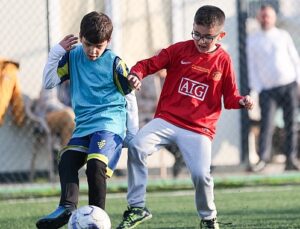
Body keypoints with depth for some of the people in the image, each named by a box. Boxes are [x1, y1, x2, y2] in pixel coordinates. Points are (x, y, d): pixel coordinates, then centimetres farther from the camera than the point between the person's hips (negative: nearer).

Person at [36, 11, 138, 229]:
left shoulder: (114, 63, -6)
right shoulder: (73, 56, 5)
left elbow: (130, 98, 2)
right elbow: (49, 82, 7)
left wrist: (133, 134, 3)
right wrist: (57, 52, -2)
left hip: (110, 123, -6)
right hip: (84, 125, 6)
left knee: (95, 165, -26)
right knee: (67, 161, -13)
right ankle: (67, 207, -25)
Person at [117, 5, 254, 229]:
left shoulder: (223, 61, 3)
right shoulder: (180, 50, 2)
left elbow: (230, 96, 9)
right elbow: (149, 64, 4)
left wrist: (242, 101, -13)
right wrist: (136, 74, -17)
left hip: (199, 129, -1)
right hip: (166, 120, 1)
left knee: (201, 174, -17)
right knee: (137, 146, -23)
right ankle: (137, 207, -11)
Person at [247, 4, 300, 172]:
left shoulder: (284, 36, 12)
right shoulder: (253, 40, 10)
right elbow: (252, 67, 8)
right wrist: (257, 89, -1)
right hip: (268, 90, -1)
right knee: (267, 125, -14)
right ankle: (263, 159, -16)